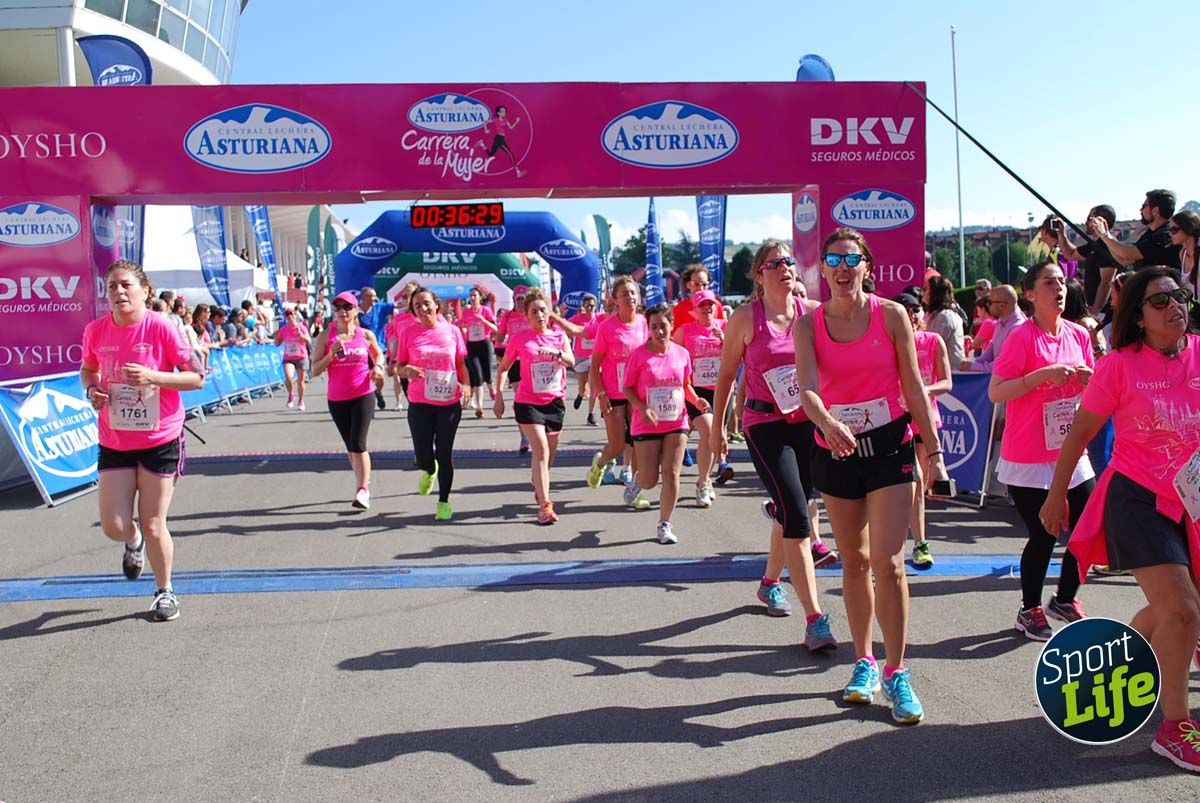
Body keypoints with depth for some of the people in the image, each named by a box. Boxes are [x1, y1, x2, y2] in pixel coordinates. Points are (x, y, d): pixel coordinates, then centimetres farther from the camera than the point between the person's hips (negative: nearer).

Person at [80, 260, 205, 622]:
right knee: (113, 526, -1)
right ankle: (134, 541, 38)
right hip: (114, 441, 3)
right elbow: (87, 368, 17)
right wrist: (91, 389, -5)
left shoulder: (161, 328, -14)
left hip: (160, 440, -3)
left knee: (153, 525, 2)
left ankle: (165, 590, 27)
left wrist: (152, 377, -25)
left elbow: (197, 377, -11)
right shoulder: (96, 330, -3)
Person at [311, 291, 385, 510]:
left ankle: (363, 491, -8)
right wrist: (331, 355, -20)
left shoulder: (366, 335, 0)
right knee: (350, 446, 13)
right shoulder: (325, 337, -2)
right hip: (337, 399, 2)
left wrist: (377, 367, -2)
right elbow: (315, 371, -5)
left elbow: (378, 354, 20)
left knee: (358, 444, -11)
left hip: (363, 396, -2)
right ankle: (364, 483, 29)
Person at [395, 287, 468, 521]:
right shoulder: (409, 333, 0)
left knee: (444, 454, 6)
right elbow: (399, 367, 6)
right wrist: (408, 370, -16)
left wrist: (467, 386, -5)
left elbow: (461, 365, 10)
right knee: (423, 456, -3)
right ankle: (429, 471, 35)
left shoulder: (452, 331, 1)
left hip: (449, 403, 0)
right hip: (420, 403, 0)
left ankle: (444, 501, 22)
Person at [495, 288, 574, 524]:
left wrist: (557, 352, -29)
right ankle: (545, 506, -16)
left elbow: (572, 362, -9)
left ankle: (539, 488, 43)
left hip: (554, 402, 4)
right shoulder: (519, 338, -2)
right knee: (541, 451, -17)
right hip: (528, 403, -3)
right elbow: (504, 368, 7)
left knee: (548, 456, 14)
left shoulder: (559, 335, 5)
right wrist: (499, 396, -2)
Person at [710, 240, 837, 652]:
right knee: (795, 514, -14)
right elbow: (726, 375, 4)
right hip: (765, 426, -4)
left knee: (791, 510, 17)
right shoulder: (745, 318, -5)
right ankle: (815, 619, -13)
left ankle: (770, 582, 44)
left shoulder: (813, 313, 2)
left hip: (809, 422, 4)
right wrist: (717, 427, 7)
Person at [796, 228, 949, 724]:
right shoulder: (809, 324, -2)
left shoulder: (891, 315, -4)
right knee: (855, 562, 12)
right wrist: (828, 423, -37)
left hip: (890, 448, -2)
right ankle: (864, 663, 27)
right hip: (835, 452, 2)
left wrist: (934, 450, -2)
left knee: (888, 562, -9)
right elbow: (806, 387, -17)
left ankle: (895, 674, 5)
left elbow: (914, 388, -1)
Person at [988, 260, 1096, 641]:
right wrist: (1043, 375, -26)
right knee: (1043, 536, -2)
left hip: (1071, 452, 6)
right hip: (1028, 459, -6)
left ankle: (1065, 599, 30)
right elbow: (995, 392, -18)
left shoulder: (1079, 335, 7)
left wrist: (1089, 380, -5)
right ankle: (1030, 611, 18)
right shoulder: (1022, 337, -12)